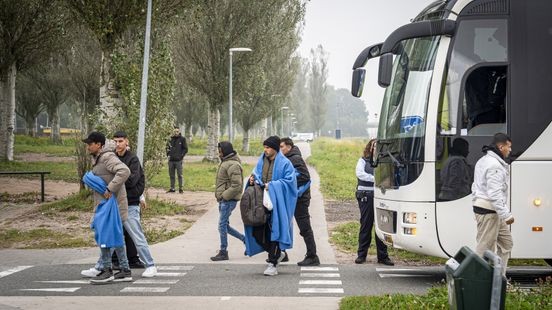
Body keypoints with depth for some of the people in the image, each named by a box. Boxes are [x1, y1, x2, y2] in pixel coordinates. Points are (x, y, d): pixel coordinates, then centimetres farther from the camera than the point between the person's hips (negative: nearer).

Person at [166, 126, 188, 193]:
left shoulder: (182, 139, 0)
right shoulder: (170, 139, 11)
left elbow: (185, 149, 1)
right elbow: (167, 147, 22)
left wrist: (181, 156, -8)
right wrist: (168, 154, 8)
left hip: (178, 160, -5)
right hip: (171, 160, 5)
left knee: (179, 175, -4)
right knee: (171, 175, 9)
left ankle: (181, 188, 0)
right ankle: (172, 188, 15)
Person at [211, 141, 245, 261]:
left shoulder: (233, 165, -18)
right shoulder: (225, 162, 14)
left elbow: (236, 186, -24)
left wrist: (224, 196, -20)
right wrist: (220, 196, 13)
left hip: (228, 200, -10)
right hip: (223, 199, 10)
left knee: (222, 225, -5)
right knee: (225, 225, 14)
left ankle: (223, 252, 4)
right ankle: (246, 240, 22)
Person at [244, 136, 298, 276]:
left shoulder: (284, 163, -6)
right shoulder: (262, 160, 11)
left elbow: (290, 180, -11)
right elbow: (256, 174, 20)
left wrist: (273, 185, -18)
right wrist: (253, 179, -3)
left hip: (276, 202, -6)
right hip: (261, 200, 6)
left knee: (273, 231, -5)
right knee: (257, 231, 1)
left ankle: (273, 263, 3)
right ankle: (277, 254, 23)